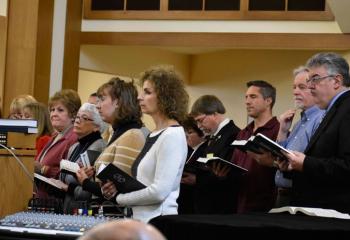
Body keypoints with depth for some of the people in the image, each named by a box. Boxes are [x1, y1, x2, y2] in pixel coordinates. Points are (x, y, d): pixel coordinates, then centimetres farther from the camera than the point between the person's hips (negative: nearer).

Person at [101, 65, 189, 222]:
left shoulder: (172, 136, -13)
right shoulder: (154, 135, 15)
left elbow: (159, 192, -19)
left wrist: (120, 198, -7)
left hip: (158, 222, -8)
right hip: (142, 219, 8)